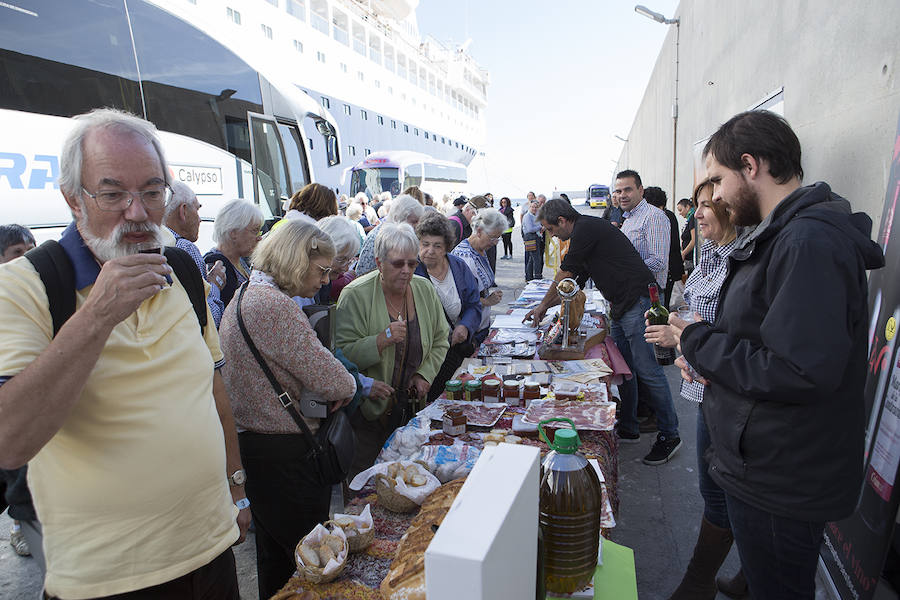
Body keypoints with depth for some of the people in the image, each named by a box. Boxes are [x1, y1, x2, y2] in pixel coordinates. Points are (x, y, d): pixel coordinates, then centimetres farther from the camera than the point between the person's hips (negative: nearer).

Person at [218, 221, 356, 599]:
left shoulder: (245, 295, 10)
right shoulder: (273, 304, -24)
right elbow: (333, 382, -26)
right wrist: (346, 387, -3)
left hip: (254, 445, 10)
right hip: (286, 455, -10)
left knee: (274, 556, 26)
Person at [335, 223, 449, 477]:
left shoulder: (425, 290, 0)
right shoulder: (356, 295, -16)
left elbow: (440, 341, 10)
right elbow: (342, 355, -19)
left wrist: (424, 375, -3)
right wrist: (383, 340, -30)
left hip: (411, 405, 5)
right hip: (368, 410, -4)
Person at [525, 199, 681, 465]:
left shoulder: (587, 228, -10)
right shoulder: (585, 232, 21)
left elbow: (565, 274, -7)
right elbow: (574, 283, 25)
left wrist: (544, 305, 6)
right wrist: (546, 307, 23)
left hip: (638, 302, -10)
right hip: (621, 308, 10)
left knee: (647, 370, -5)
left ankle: (669, 435, 7)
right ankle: (628, 429, 24)